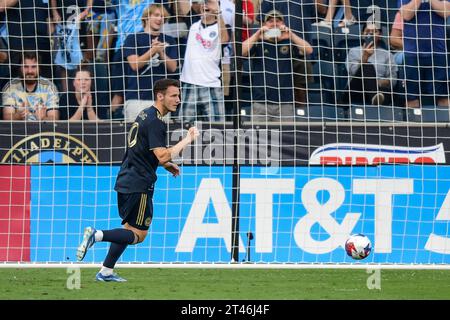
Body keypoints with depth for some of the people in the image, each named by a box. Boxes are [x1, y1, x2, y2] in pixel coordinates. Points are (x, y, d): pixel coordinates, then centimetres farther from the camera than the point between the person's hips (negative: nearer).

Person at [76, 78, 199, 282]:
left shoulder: (145, 115, 16)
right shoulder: (155, 122, -15)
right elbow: (163, 156, -24)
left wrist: (167, 165, 19)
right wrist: (187, 140, -17)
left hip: (125, 181, 10)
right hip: (139, 184, -10)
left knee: (129, 228, 18)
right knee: (138, 235, -5)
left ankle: (106, 272, 16)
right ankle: (97, 235, -17)